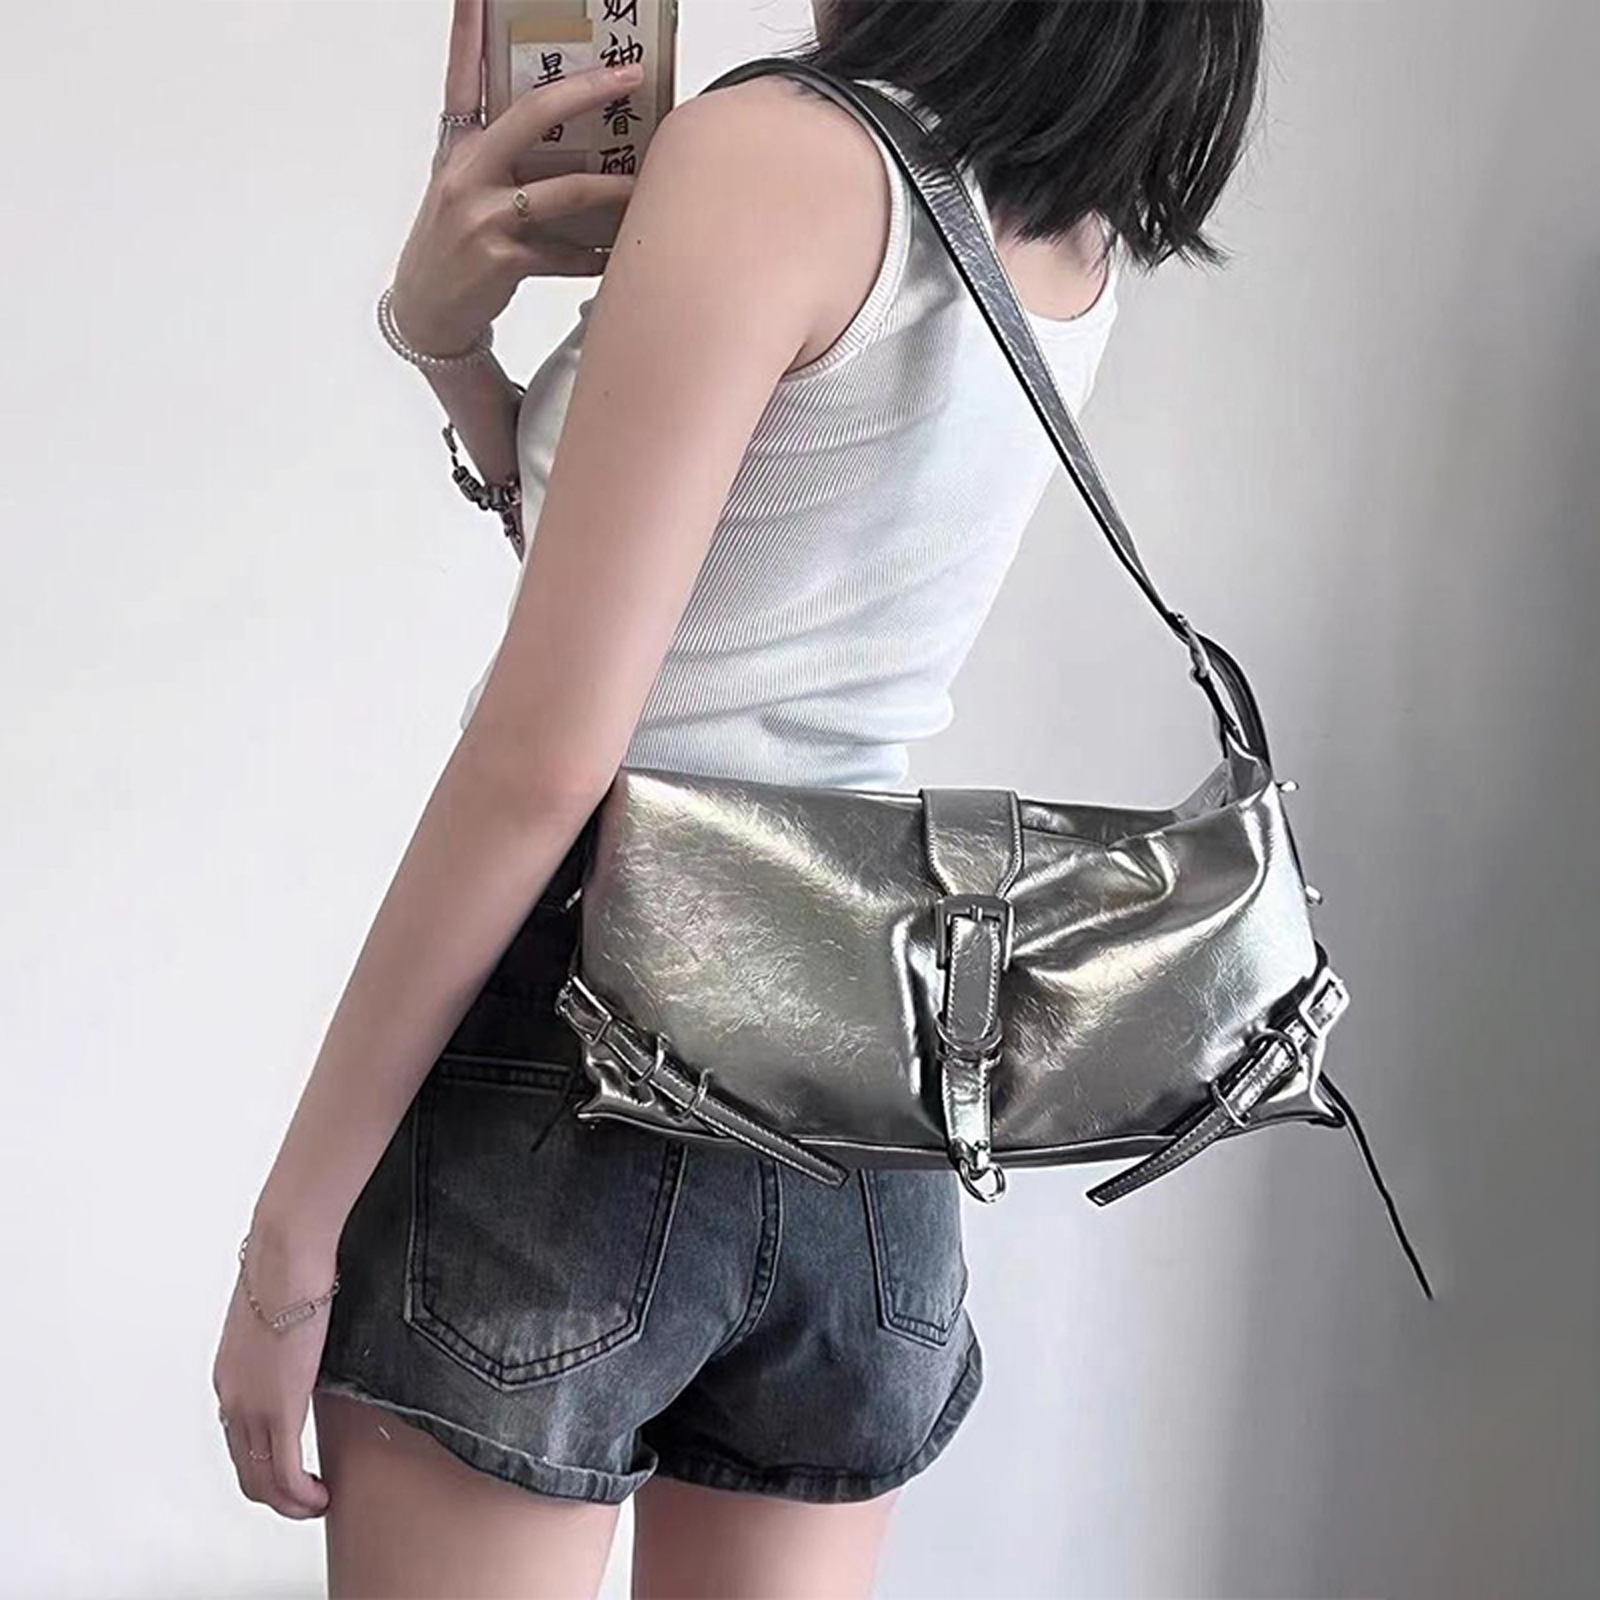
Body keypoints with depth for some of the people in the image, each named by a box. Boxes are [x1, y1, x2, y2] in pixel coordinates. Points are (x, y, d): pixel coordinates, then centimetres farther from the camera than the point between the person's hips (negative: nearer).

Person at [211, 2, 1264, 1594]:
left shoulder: (774, 151, -13)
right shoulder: (1080, 251, 9)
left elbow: (546, 755, -18)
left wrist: (289, 1229, -12)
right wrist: (442, 329, 2)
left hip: (576, 1051, -7)